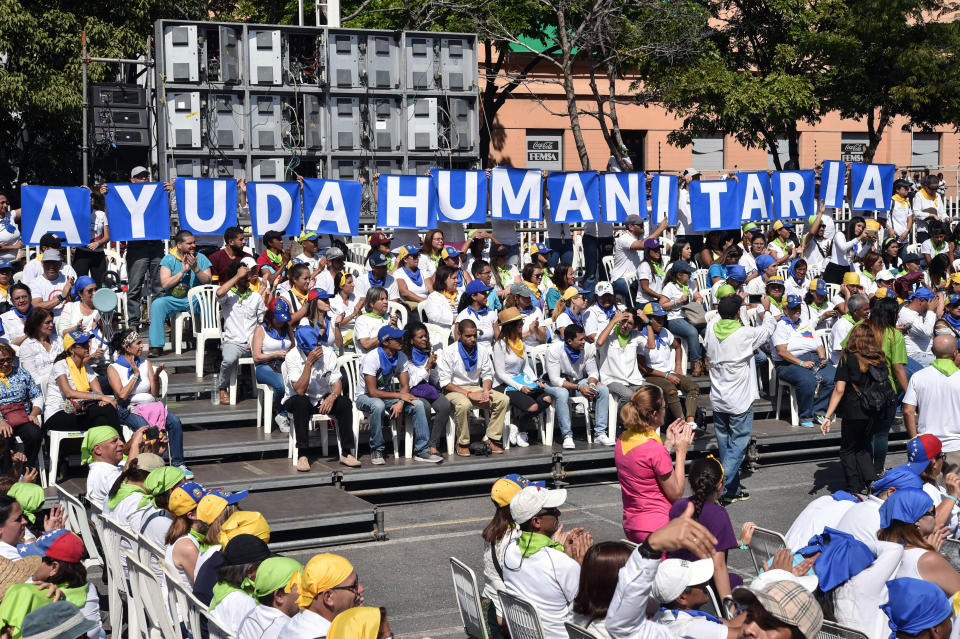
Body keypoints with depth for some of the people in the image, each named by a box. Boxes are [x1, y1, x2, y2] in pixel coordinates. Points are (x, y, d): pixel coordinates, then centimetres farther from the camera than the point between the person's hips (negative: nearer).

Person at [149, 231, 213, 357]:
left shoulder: (201, 258, 7)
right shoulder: (169, 259, 4)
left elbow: (208, 281, -3)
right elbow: (165, 284, -8)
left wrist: (195, 269, -18)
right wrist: (183, 271, -13)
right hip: (174, 299, 0)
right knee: (157, 304, -29)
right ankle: (156, 346, -24)